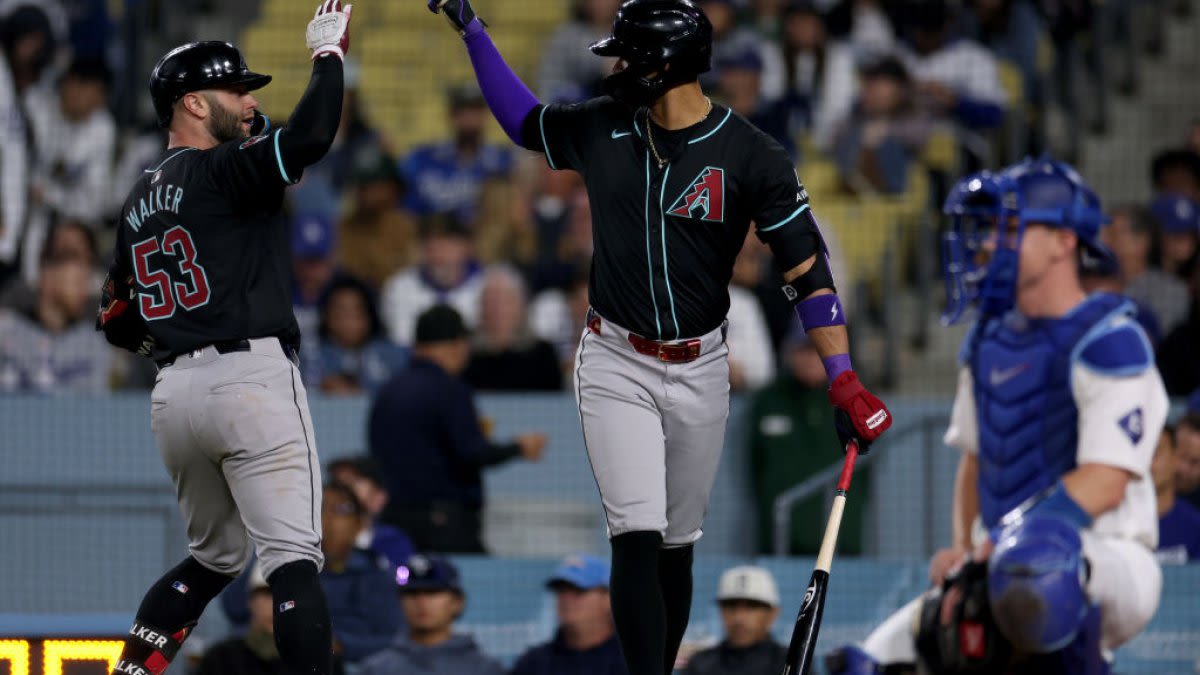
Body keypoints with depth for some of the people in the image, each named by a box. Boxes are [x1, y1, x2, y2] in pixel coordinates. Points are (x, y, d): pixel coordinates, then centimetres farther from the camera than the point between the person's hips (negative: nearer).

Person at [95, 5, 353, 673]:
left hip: (174, 393, 8)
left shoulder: (140, 200, 19)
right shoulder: (224, 170, -5)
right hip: (251, 377, -8)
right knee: (294, 557, -13)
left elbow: (117, 323, 21)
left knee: (216, 555, 22)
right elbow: (309, 136, -22)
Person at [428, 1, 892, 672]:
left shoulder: (752, 156, -12)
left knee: (677, 546, 11)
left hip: (701, 371, 0)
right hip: (616, 365, 0)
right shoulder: (600, 127, -2)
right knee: (637, 539, -14)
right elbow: (523, 119, 20)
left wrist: (845, 382, -21)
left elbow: (807, 270, -13)